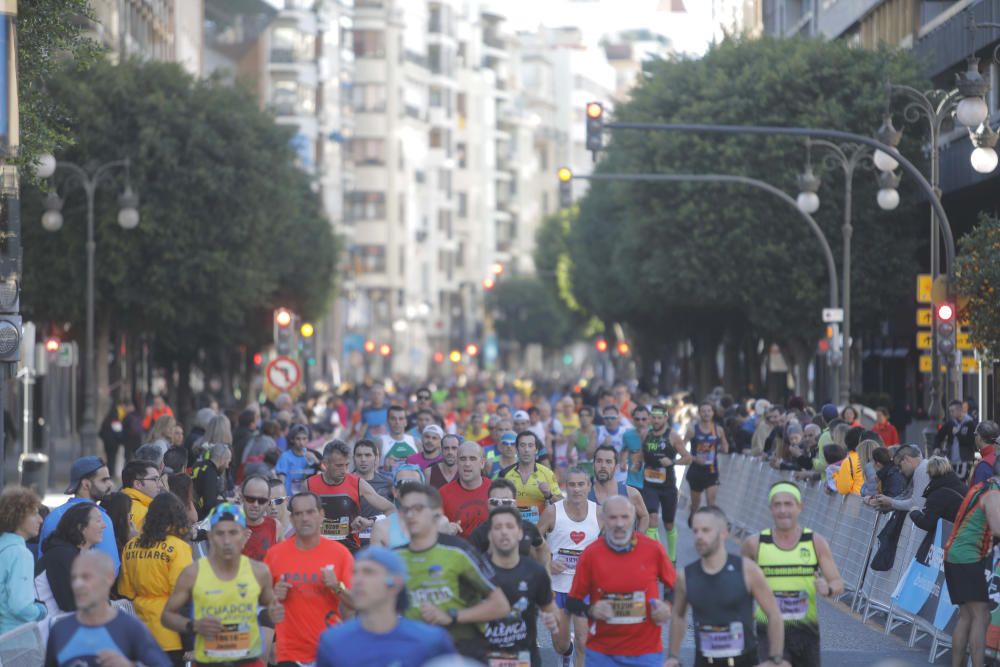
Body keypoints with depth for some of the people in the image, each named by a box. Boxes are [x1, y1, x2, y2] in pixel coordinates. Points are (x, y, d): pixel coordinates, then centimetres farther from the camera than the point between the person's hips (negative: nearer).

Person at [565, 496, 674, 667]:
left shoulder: (653, 549, -4)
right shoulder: (590, 555, -6)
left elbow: (674, 587, 12)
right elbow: (573, 603, 2)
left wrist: (668, 606, -7)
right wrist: (591, 611, -18)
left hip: (646, 652, 0)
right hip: (602, 652, 0)